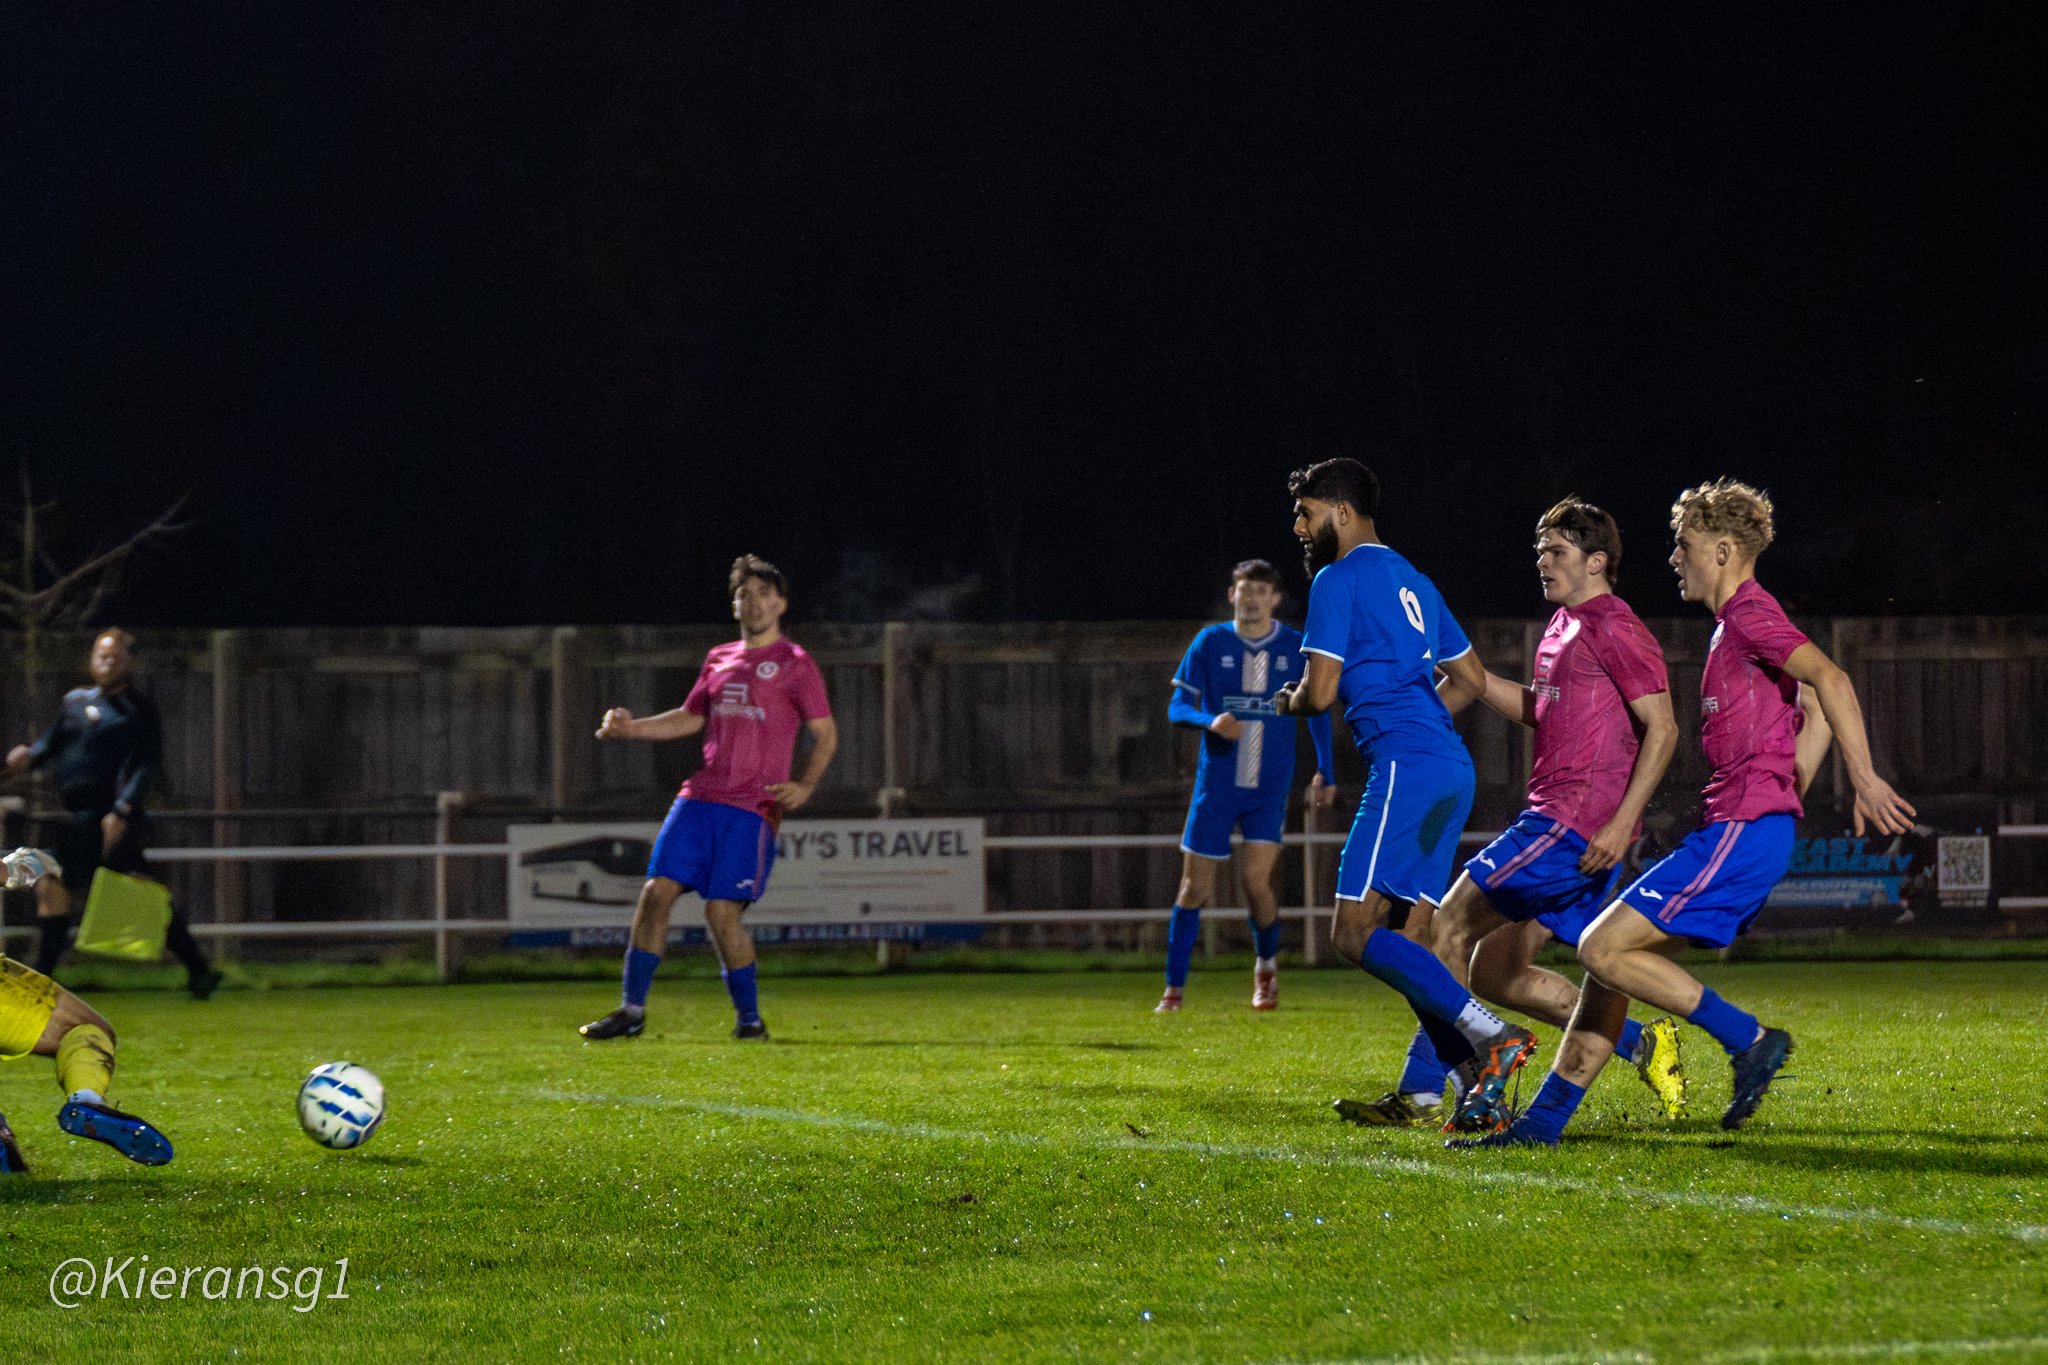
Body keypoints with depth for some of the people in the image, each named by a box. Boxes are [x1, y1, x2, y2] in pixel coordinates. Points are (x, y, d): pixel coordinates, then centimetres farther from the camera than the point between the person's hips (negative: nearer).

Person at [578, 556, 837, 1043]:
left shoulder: (795, 664, 1)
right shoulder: (719, 660, 17)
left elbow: (826, 734, 2)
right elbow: (691, 718, 26)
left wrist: (804, 787, -13)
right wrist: (632, 727, 12)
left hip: (751, 808, -5)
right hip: (699, 797, 5)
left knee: (722, 911, -11)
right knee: (657, 890, -5)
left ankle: (749, 1019, 5)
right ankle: (632, 1010, 2)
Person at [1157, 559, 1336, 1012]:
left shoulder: (1295, 648, 2)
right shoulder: (1210, 643, 0)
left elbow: (1317, 708, 14)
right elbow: (1177, 707, -1)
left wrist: (1325, 772, 13)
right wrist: (1210, 721, -22)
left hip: (1269, 788, 0)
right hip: (1216, 784, 0)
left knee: (1257, 881, -13)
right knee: (1195, 887, -1)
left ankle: (1266, 966, 14)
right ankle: (1174, 988, 10)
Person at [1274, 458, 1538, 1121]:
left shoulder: (1339, 580, -3)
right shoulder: (1412, 582, 23)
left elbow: (1320, 693, -9)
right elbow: (1472, 679, 27)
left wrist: (1287, 700, 13)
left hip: (1406, 766, -9)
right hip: (1451, 766, 10)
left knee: (1355, 931, -14)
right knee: (1406, 935, 9)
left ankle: (1490, 1034, -24)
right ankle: (1482, 1083, 0)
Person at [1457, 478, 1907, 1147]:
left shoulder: (1750, 614, -9)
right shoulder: (1736, 623, 21)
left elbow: (1831, 680, -21)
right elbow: (1816, 709, 27)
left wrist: (1864, 777, -28)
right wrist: (1788, 798, 21)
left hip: (1740, 833, -10)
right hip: (1731, 833, 10)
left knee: (1604, 948, -12)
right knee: (1613, 960, 10)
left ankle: (1750, 1041, -9)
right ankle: (1545, 1120, 11)